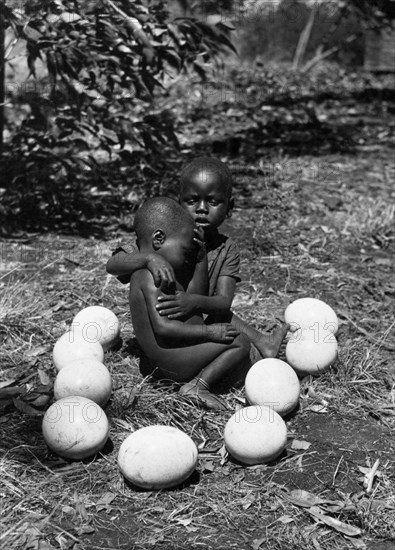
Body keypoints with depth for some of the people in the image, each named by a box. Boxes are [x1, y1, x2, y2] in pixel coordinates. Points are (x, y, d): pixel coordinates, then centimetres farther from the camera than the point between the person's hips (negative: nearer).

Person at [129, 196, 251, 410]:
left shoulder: (153, 271, 12)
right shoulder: (152, 275, -21)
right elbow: (162, 327, -28)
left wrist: (200, 260, 3)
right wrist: (208, 331, -23)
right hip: (169, 365, -11)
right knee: (240, 342, -12)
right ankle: (197, 386, -14)